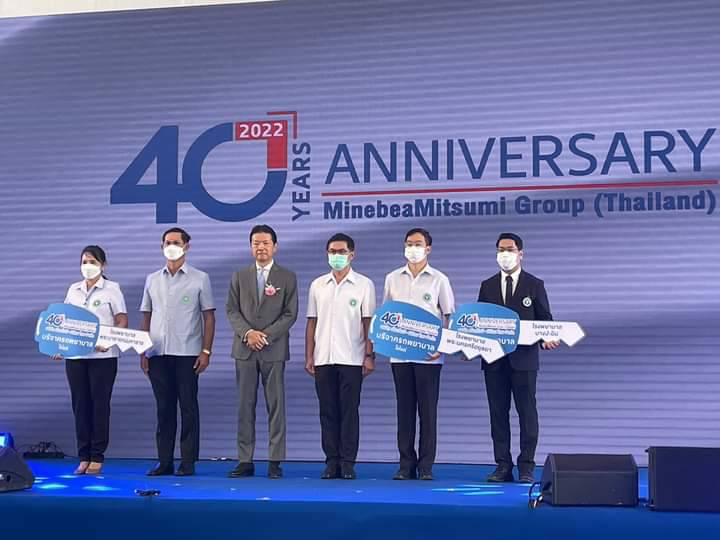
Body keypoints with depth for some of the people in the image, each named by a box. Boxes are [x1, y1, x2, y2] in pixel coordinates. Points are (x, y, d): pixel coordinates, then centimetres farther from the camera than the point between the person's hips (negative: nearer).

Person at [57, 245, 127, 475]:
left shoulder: (111, 289, 1)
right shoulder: (73, 290, 12)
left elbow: (122, 321, -5)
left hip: (102, 355, -4)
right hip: (75, 355, 4)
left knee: (100, 404, -1)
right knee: (80, 404, 4)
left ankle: (97, 457, 6)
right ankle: (83, 457, 11)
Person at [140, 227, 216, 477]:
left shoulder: (200, 278, 3)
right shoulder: (152, 279, 13)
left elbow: (209, 317, 1)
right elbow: (146, 317, 14)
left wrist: (206, 351, -8)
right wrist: (143, 352, 7)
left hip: (187, 353, -3)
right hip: (158, 353, 3)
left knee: (188, 407, -1)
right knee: (164, 408, 6)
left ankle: (188, 462, 5)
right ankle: (164, 461, 12)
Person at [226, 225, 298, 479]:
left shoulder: (287, 277, 5)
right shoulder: (239, 276, 12)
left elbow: (290, 314, -1)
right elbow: (232, 310, 6)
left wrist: (266, 335, -12)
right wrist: (247, 333, -11)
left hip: (274, 349, -2)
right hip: (244, 349, 2)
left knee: (276, 406, -1)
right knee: (245, 406, 3)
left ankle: (275, 462, 3)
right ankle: (245, 461, 7)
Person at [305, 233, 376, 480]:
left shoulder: (364, 285, 2)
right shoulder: (317, 285, 10)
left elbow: (368, 322, 0)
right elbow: (311, 322, 11)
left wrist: (369, 355, -7)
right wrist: (309, 356, 5)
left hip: (351, 358, -3)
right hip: (323, 358, 3)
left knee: (349, 411, -2)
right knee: (327, 411, 5)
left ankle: (348, 462, 4)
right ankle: (332, 461, 11)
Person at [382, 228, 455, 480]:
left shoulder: (439, 279, 4)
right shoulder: (392, 279, 11)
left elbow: (449, 316, 3)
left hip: (428, 355, -2)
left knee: (428, 410, 0)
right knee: (404, 409, 5)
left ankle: (426, 466, 5)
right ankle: (406, 464, 11)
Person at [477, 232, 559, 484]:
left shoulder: (534, 285, 5)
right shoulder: (487, 286, 12)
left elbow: (545, 319, 4)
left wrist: (547, 338, -17)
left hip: (523, 358, -3)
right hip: (494, 359, 3)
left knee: (527, 413, -1)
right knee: (498, 413, 4)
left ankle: (527, 468, 4)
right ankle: (503, 466, 10)